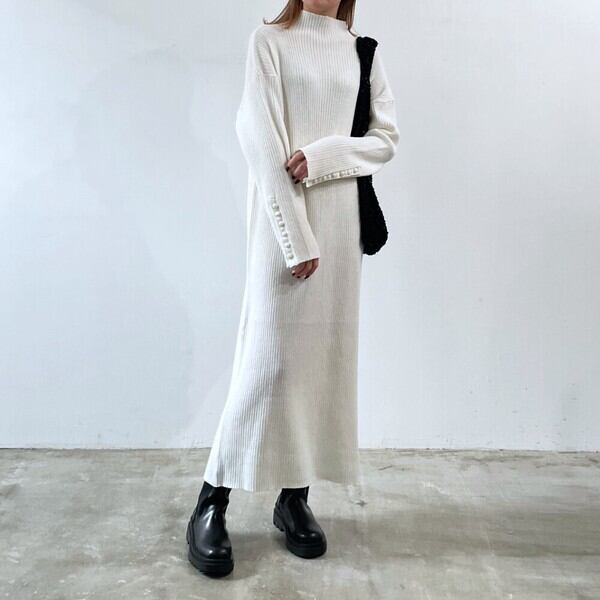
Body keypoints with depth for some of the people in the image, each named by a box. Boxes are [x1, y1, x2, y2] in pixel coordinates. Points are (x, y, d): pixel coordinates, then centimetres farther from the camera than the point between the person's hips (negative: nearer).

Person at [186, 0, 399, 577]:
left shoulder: (362, 51, 17)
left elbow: (386, 136, 10)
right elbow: (261, 142, -7)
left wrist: (321, 154, -10)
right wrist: (297, 240, -14)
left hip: (342, 215, 5)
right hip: (283, 216, -4)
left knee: (327, 351, 3)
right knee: (270, 353, -8)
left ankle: (295, 496, 15)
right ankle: (212, 501, 6)